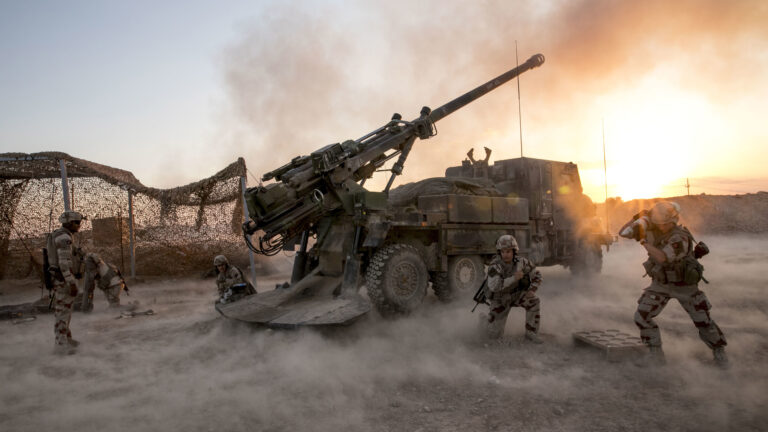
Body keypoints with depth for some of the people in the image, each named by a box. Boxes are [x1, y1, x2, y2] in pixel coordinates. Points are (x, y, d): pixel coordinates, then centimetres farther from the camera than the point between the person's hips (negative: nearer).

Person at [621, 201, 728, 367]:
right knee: (642, 316, -8)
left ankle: (719, 351, 35)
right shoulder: (652, 229, -11)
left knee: (703, 321, 7)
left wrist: (643, 241, -32)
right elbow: (623, 232, -8)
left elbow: (661, 258, -41)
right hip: (660, 284, 4)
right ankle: (656, 354, 7)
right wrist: (637, 218, -23)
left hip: (684, 285, -4)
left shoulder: (680, 238, -29)